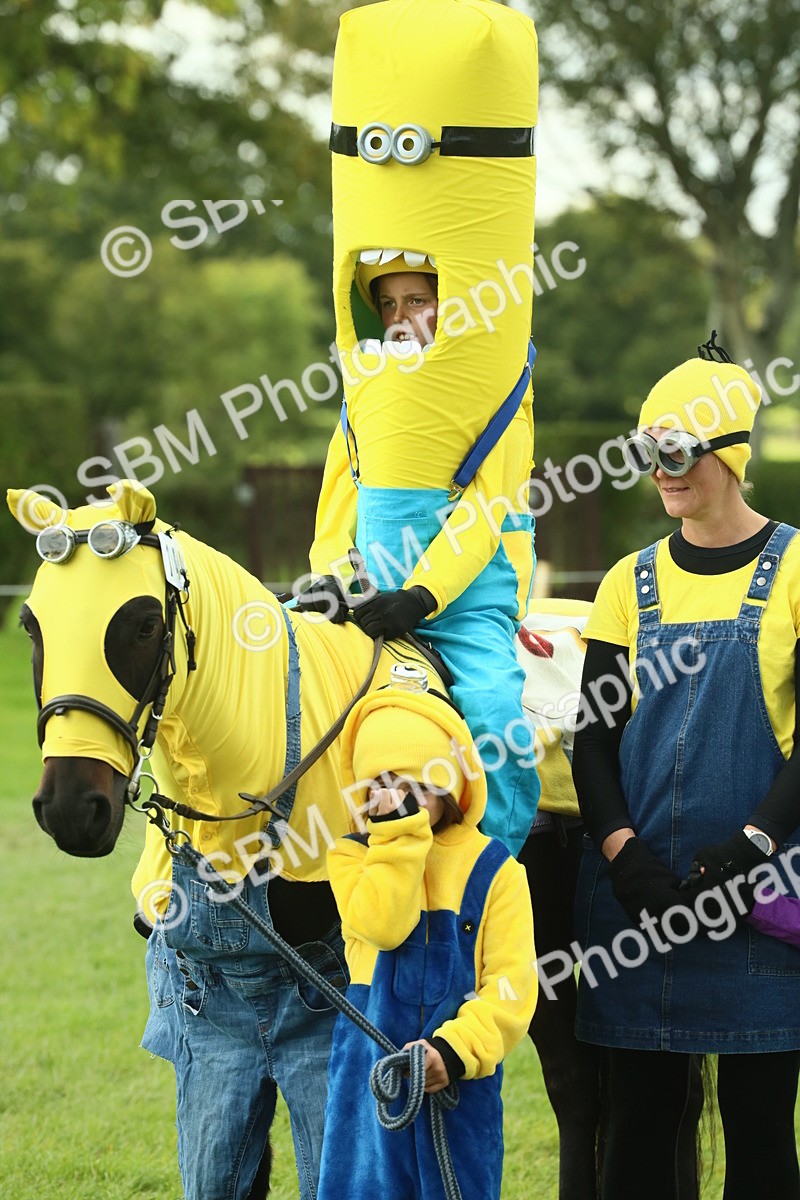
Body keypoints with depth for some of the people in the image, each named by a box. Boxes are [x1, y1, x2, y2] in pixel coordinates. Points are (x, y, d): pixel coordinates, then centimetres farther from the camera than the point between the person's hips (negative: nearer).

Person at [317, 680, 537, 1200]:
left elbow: (511, 984, -8)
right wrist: (399, 834, -18)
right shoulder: (353, 856, 2)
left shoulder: (494, 869, -1)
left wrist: (457, 1049, -21)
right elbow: (381, 924, -19)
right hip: (370, 1065, 0)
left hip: (461, 1077, 0)